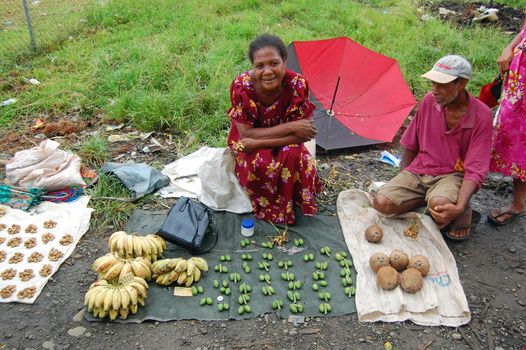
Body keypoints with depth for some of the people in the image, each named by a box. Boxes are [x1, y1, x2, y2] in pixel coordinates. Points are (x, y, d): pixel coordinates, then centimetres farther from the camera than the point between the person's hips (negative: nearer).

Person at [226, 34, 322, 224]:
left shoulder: (298, 84, -24)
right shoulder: (241, 86, -27)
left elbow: (301, 136, -21)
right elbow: (246, 134, -23)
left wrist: (258, 143, -29)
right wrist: (289, 127, -30)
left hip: (285, 144, 2)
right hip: (248, 145, -1)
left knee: (294, 156, -31)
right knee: (261, 164, -32)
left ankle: (289, 205, -3)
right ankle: (267, 207, -2)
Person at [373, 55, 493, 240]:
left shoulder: (481, 115, -15)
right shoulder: (430, 100, -5)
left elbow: (475, 169, -18)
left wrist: (459, 207, -33)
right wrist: (402, 182, 7)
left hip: (452, 175, -3)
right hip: (418, 171, 4)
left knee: (439, 204, -38)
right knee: (382, 202, -20)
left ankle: (463, 213, -2)